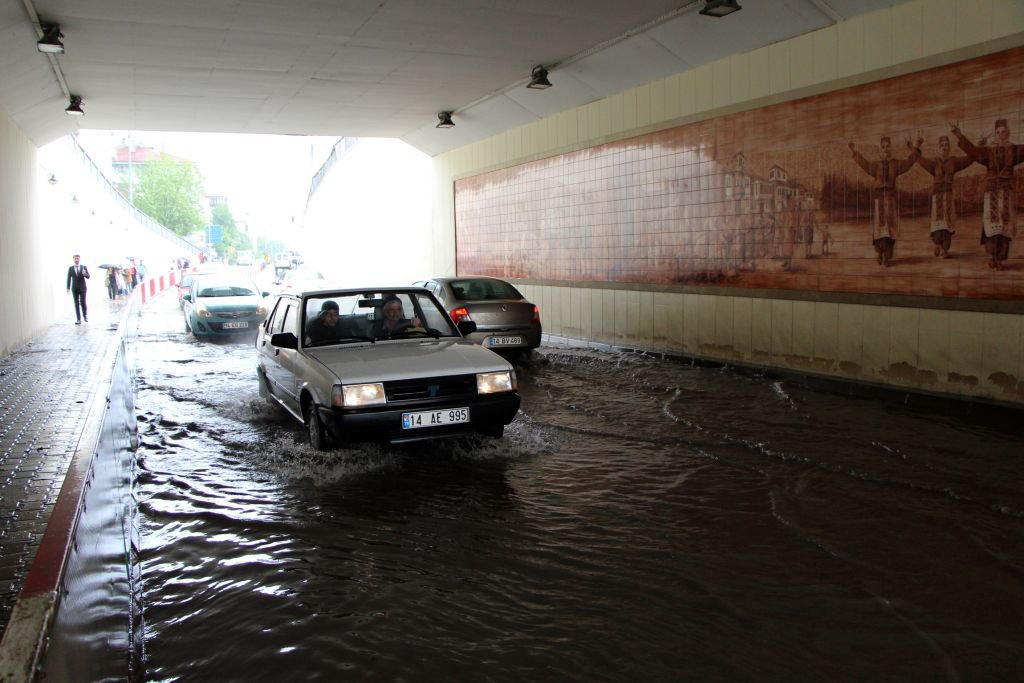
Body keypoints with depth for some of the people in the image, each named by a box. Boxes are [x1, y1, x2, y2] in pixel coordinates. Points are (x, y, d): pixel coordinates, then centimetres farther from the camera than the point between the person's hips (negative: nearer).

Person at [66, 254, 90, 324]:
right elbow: (69, 278, 6)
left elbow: (88, 277, -3)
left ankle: (85, 316, 17)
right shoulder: (70, 268, 5)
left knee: (83, 303, -7)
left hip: (82, 288, -1)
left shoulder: (84, 267, 3)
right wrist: (68, 288, 1)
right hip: (75, 288, 1)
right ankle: (78, 319, 1)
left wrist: (85, 274, -26)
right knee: (77, 304, 0)